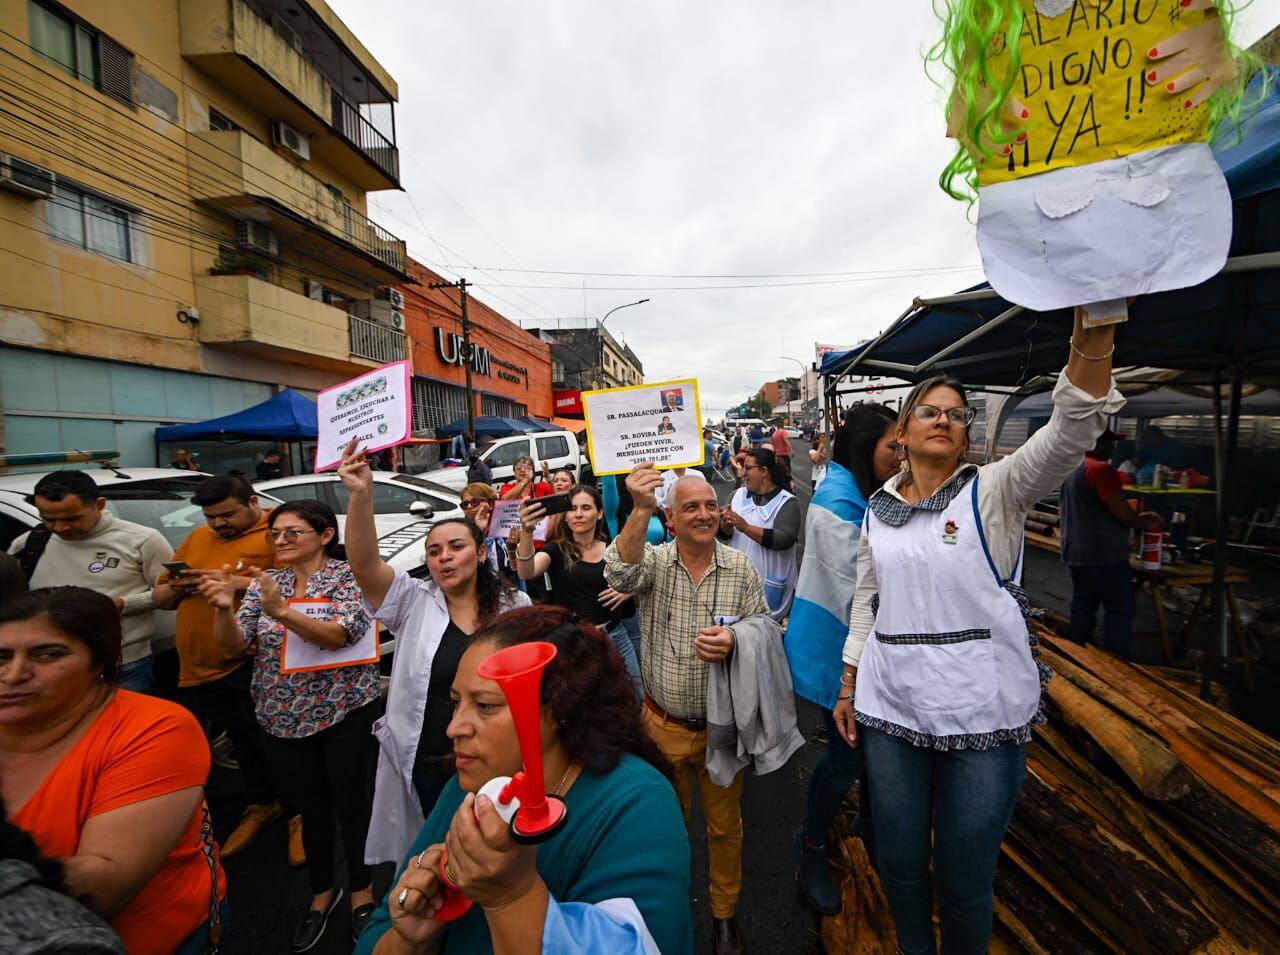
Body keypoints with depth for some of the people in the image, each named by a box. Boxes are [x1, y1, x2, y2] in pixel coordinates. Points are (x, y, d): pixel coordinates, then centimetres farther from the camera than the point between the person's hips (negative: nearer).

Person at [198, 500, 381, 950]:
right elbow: (233, 645, -2)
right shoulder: (265, 583, 4)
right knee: (310, 808, 18)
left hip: (345, 712, -4)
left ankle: (361, 890, 35)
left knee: (350, 804, 9)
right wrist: (224, 608, -21)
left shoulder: (349, 577, -11)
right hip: (284, 719, 4)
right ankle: (321, 891, 43)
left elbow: (337, 635, -25)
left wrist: (281, 611, -37)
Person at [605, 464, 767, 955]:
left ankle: (725, 914, 48)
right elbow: (621, 574, -33)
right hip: (664, 724, 0)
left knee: (725, 825, 20)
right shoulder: (654, 561, -10)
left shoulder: (740, 568, -7)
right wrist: (640, 510, -47)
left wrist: (734, 642, -24)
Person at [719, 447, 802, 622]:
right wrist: (726, 525, -20)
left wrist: (746, 527, -24)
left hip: (769, 582, -3)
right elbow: (723, 534, 2)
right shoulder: (738, 495, 5)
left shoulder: (788, 502, -6)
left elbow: (785, 539, -19)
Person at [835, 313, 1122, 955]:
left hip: (982, 710, -2)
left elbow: (1071, 432, -22)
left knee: (966, 879, 14)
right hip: (890, 707, 3)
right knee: (898, 861, 19)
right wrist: (848, 688, 10)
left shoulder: (994, 490, -3)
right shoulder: (878, 509, 4)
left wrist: (1093, 336, -36)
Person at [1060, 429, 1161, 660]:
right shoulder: (1101, 469, -17)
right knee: (1119, 610, 1)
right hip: (1104, 555, -9)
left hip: (1077, 553, 9)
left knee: (1083, 606, 14)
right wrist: (1144, 524, 1)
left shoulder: (1072, 470, 12)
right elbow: (1121, 512, -18)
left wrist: (1137, 518, 19)